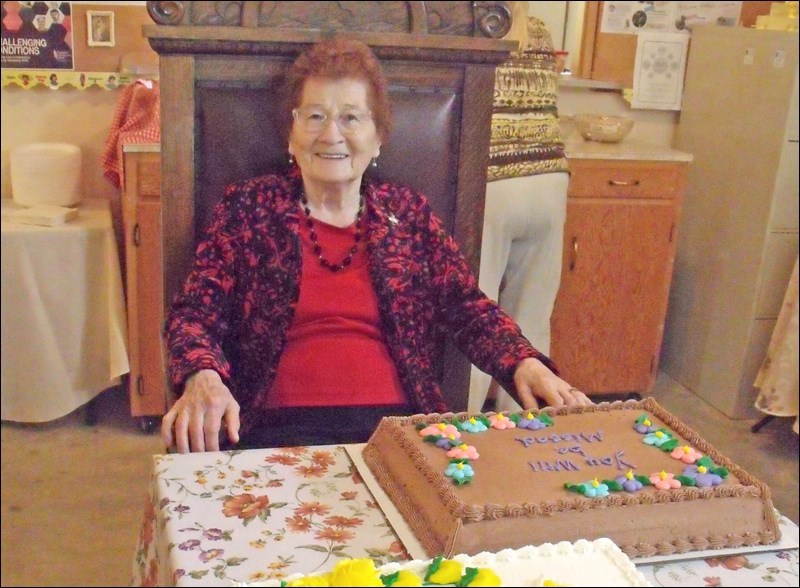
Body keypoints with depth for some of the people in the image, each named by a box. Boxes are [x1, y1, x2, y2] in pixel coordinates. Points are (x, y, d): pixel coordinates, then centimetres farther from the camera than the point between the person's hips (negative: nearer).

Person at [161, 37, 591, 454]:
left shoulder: (409, 213, 13)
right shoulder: (248, 207, 8)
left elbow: (468, 309, 10)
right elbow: (196, 312, 3)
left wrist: (524, 363, -11)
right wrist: (203, 376, -20)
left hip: (398, 424, 3)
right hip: (285, 425, -2)